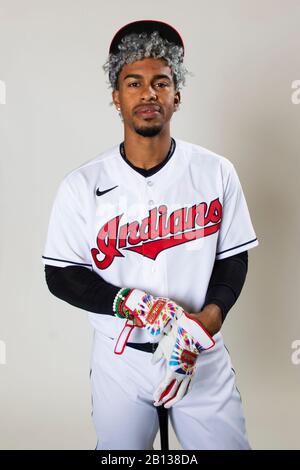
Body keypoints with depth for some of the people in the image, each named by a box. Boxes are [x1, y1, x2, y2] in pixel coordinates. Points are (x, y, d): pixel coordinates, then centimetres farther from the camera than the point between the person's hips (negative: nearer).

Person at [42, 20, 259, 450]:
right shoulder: (83, 185, -7)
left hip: (204, 356, 1)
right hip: (120, 358, 0)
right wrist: (137, 305, -19)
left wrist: (208, 318, -16)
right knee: (119, 447, 16)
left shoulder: (216, 172, -4)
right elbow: (61, 275, -5)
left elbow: (233, 258, 2)